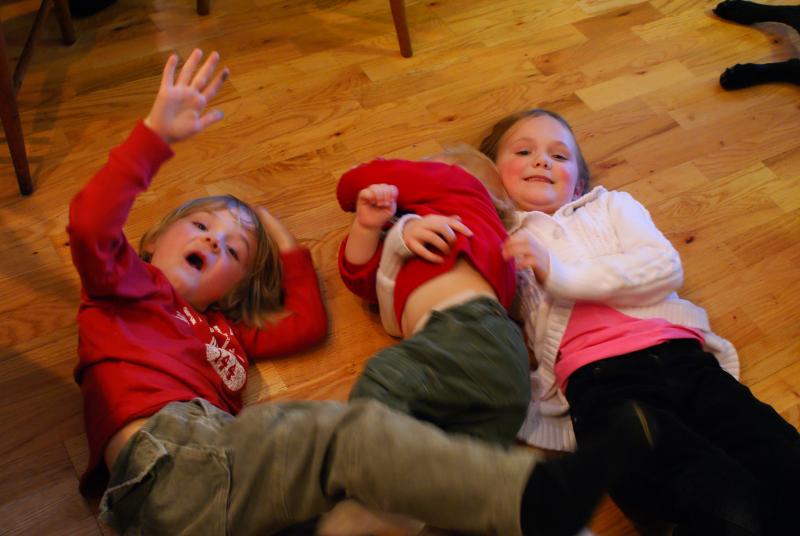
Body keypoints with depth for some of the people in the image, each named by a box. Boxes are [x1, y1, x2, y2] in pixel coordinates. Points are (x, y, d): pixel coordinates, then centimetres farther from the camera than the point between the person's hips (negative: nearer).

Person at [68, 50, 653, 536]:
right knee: (353, 430, -25)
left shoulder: (228, 334, 38)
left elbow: (310, 323, 30)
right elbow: (90, 224, -2)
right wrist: (157, 133, -7)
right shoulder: (125, 284, 19)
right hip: (167, 456, -8)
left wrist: (283, 241, 37)